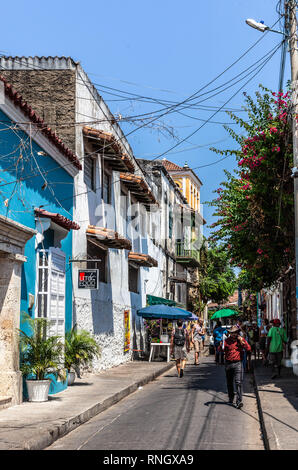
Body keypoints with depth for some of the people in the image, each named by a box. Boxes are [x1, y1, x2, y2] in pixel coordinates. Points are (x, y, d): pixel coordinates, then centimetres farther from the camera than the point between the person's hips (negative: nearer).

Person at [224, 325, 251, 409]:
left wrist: (242, 341, -14)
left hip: (238, 363, -2)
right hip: (228, 363, 2)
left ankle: (239, 401, -17)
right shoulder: (227, 341, 4)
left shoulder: (241, 340, 3)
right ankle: (231, 399, 32)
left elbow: (248, 348, -4)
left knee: (238, 382, -13)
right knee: (229, 382, 14)